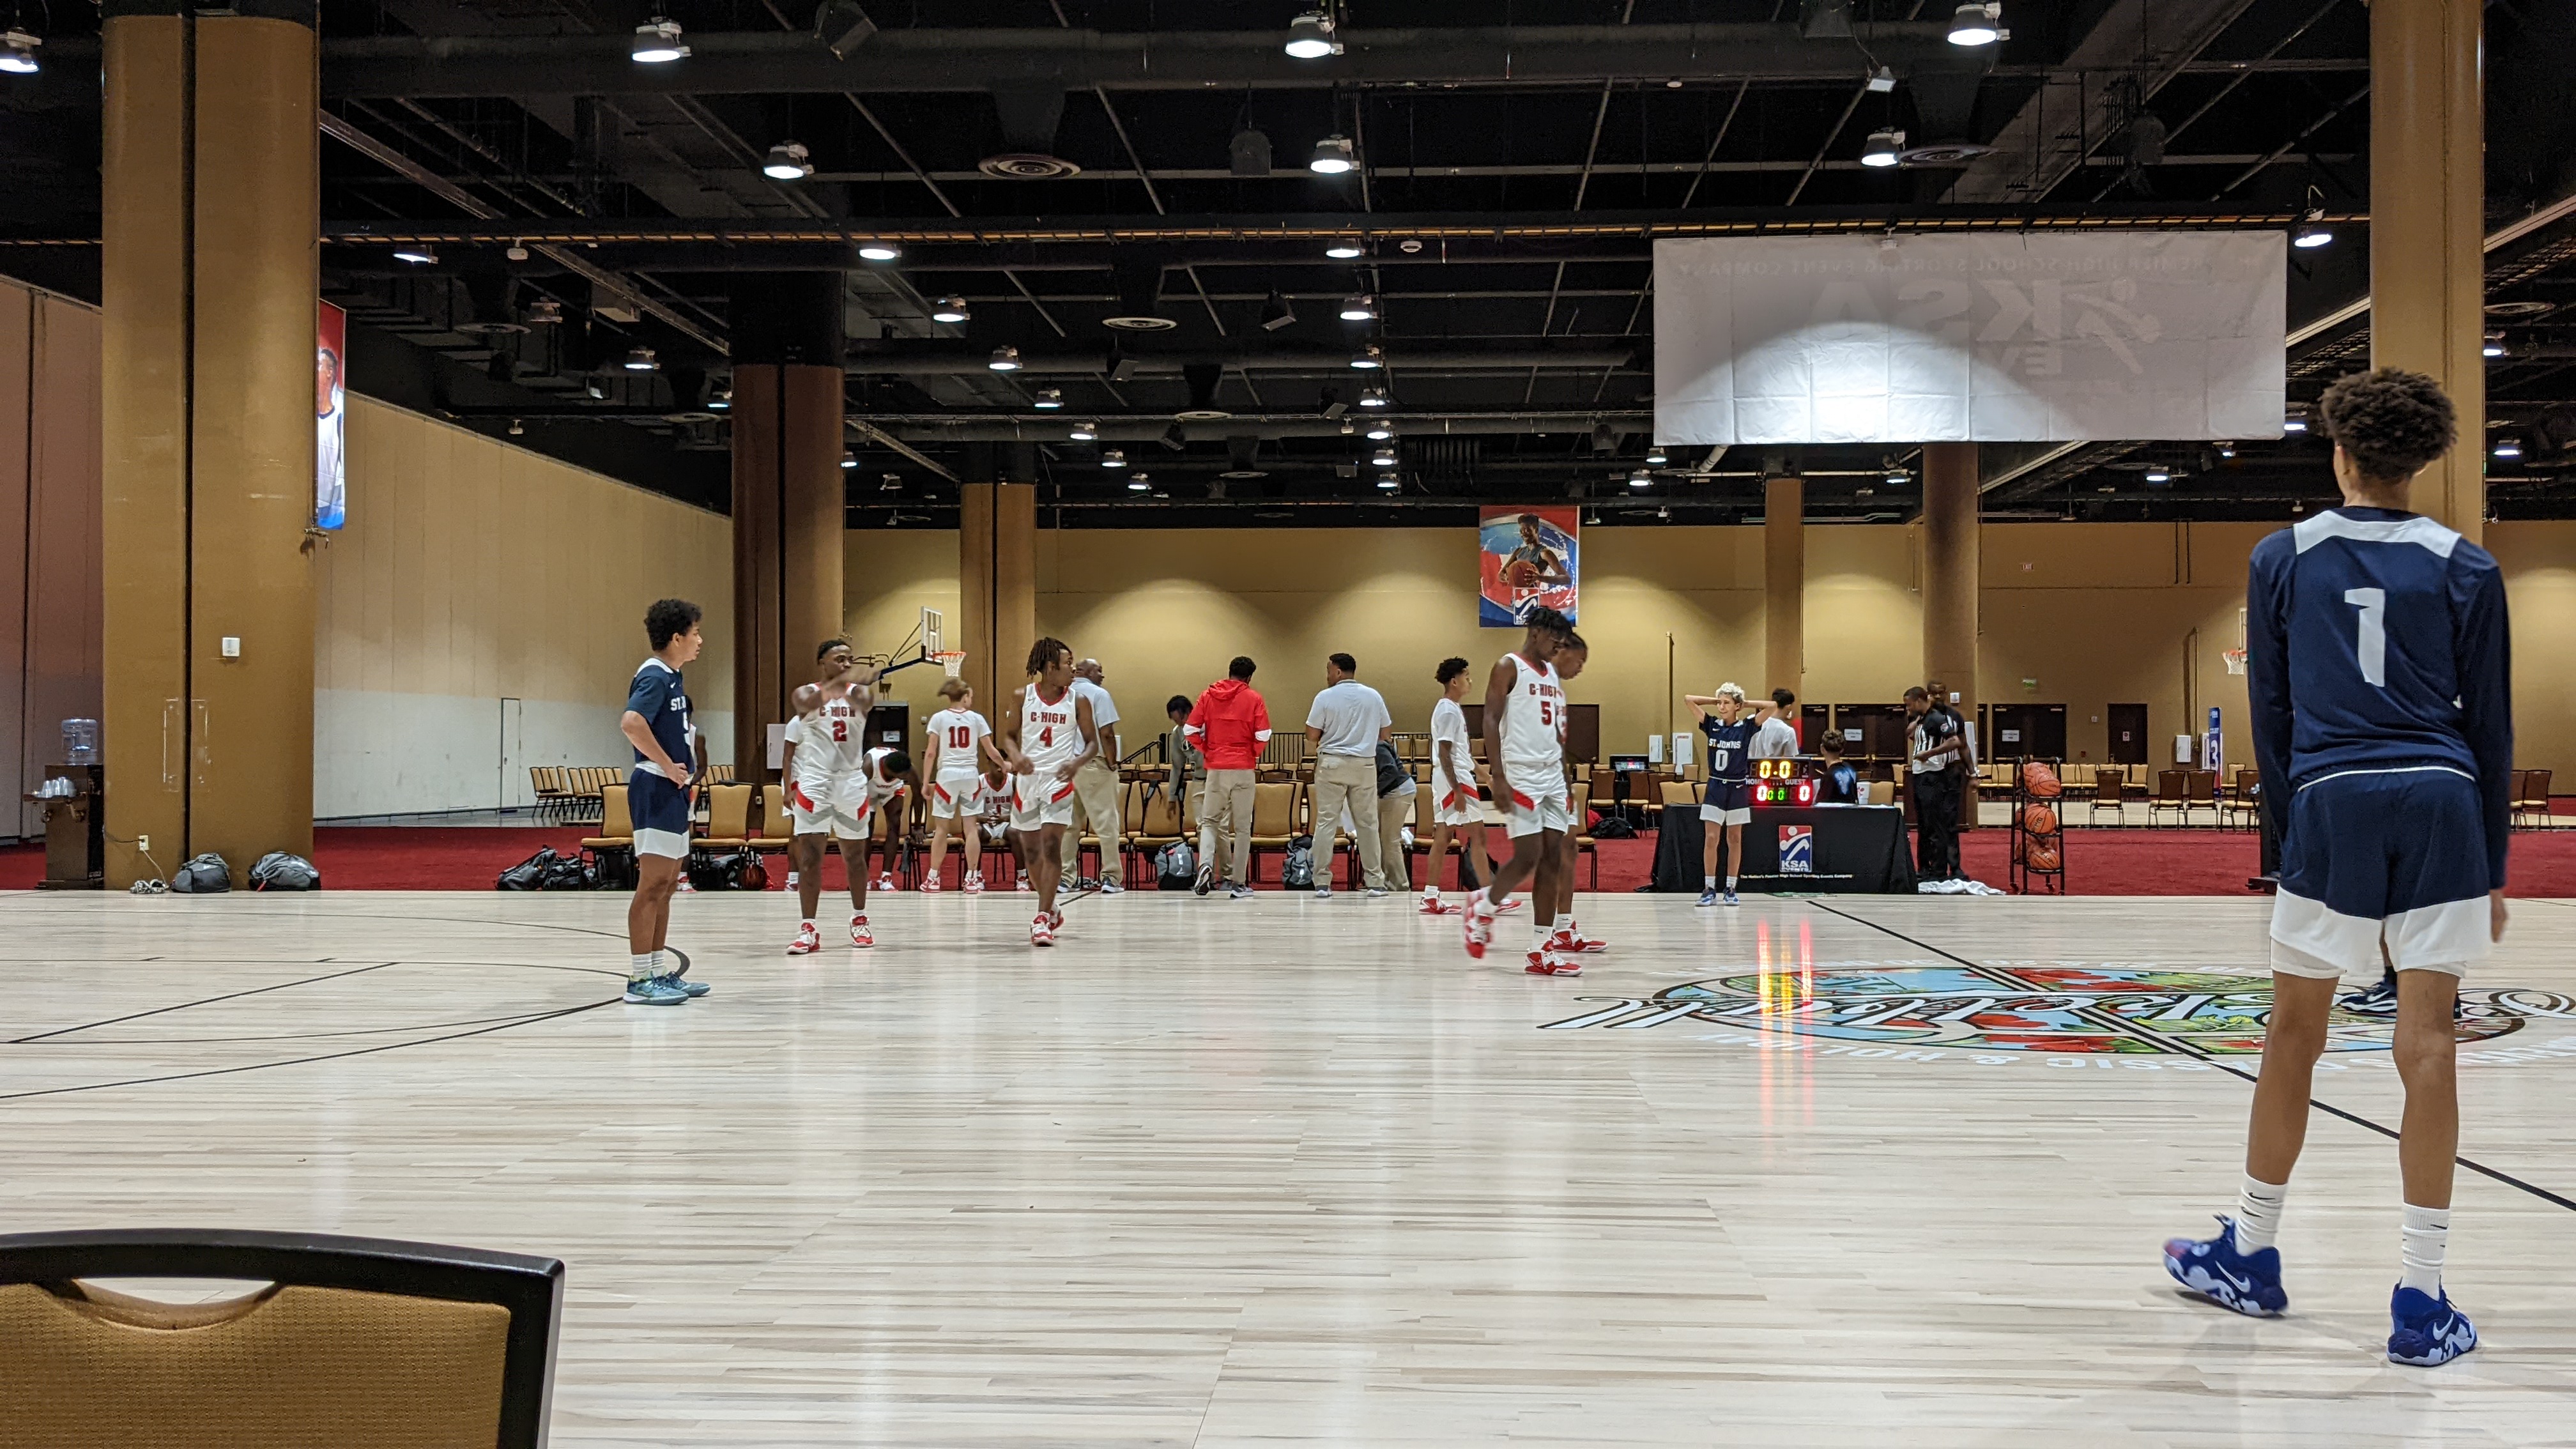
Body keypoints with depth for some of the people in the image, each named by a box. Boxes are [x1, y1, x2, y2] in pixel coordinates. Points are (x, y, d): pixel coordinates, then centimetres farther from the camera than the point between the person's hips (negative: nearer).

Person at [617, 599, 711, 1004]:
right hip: (656, 789, -10)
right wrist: (668, 766, -23)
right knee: (653, 884, -9)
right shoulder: (654, 677, -14)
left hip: (673, 792, 10)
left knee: (667, 884, 13)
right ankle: (639, 980, -7)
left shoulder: (671, 677, 16)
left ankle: (660, 972, 19)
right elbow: (630, 723, -31)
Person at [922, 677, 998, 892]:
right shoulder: (976, 719, 2)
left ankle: (933, 879, 8)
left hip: (947, 775, -1)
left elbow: (931, 753, -3)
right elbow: (990, 751, 6)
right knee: (970, 827, 4)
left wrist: (926, 781, 1)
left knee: (941, 828, 5)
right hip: (971, 775, 1)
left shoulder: (938, 718, 0)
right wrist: (1004, 765, 25)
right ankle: (972, 879, 5)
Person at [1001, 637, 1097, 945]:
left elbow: (1092, 742, 3)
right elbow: (1009, 735, 8)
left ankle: (1042, 920, -15)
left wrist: (1076, 763, -17)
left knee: (1052, 846, -15)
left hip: (1058, 779, -2)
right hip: (1027, 778, 2)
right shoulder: (1024, 697, 1)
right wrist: (1016, 756, -14)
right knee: (1030, 849, 10)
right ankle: (1051, 910, 30)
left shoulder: (1078, 702, -2)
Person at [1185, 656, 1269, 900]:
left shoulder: (1208, 695, 5)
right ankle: (1238, 883, 5)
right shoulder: (1253, 698, -1)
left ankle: (1205, 864, -14)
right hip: (1243, 769, -2)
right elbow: (1263, 735, -9)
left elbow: (1191, 730, 0)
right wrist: (1255, 754, 10)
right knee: (1243, 827, 5)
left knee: (1209, 821, 12)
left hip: (1216, 768, 2)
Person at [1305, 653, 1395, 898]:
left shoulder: (1325, 697, -5)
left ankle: (1322, 883, -3)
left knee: (1326, 821, 0)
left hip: (1332, 764, -2)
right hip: (1364, 765, 3)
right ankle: (1376, 882, 11)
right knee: (1367, 823, 8)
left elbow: (1312, 736, -6)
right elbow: (1386, 732, 11)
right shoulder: (1373, 696, 5)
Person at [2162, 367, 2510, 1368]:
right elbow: (2491, 725, 6)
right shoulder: (2465, 567, 5)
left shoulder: (2282, 559, 5)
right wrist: (2493, 868, 11)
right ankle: (2421, 1302, 3)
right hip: (2442, 806, 0)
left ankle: (2251, 1256, 25)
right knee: (2428, 1043, 1)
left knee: (2294, 1033, 12)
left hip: (2330, 804, 0)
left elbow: (2269, 713, 7)